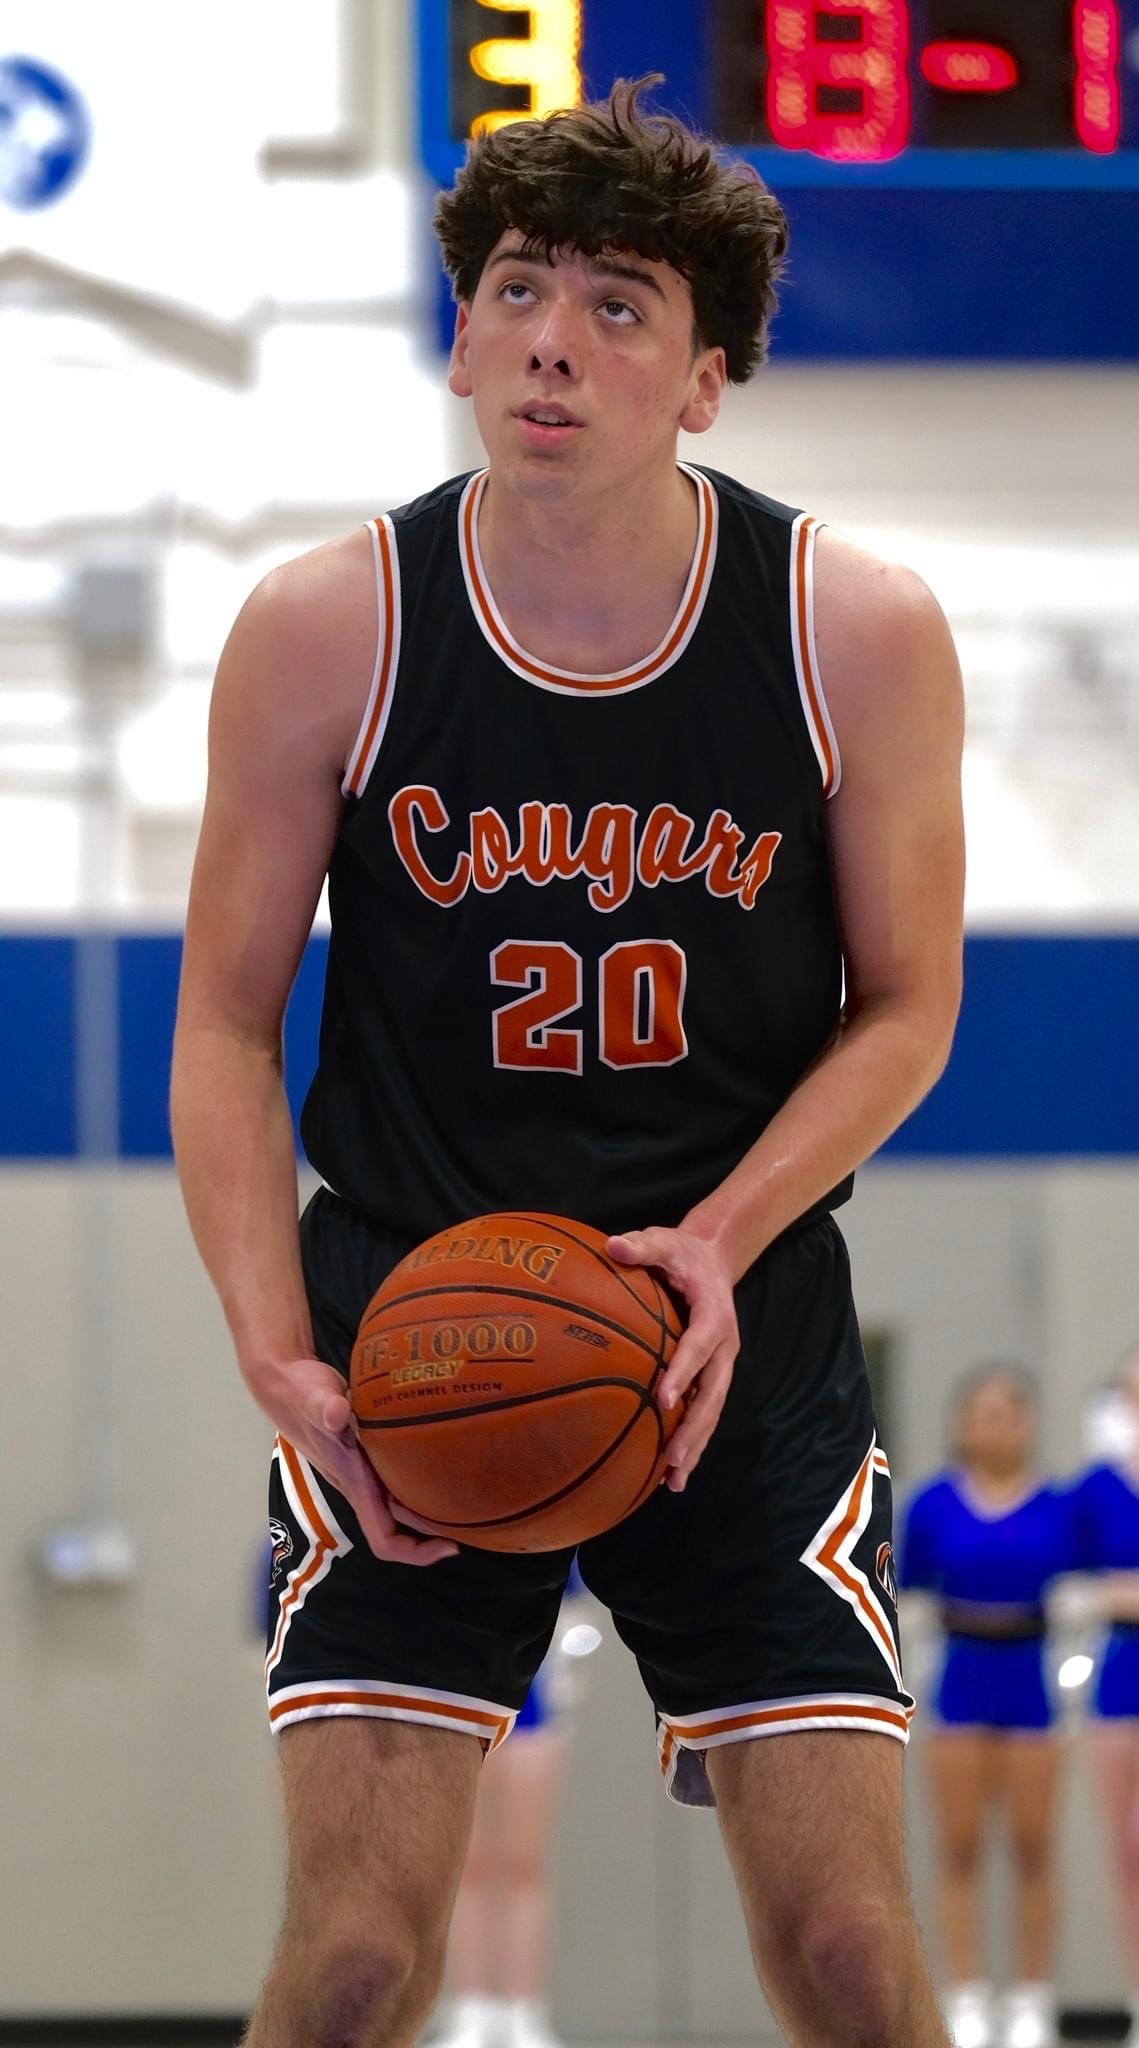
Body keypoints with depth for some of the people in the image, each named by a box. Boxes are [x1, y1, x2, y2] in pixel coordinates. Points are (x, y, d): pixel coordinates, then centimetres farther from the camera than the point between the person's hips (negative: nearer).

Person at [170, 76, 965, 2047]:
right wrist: (279, 1355, -12)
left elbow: (906, 1007, 3)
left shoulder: (858, 633, -8)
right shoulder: (324, 630, -8)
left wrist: (724, 1241, -13)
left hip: (742, 1328, 1)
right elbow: (227, 1025, 0)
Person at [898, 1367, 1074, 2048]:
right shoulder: (934, 1506, 0)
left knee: (1033, 1850, 3)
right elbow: (907, 1599, 4)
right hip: (960, 1688, 1)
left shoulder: (1059, 1506, -2)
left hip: (1032, 1685, -1)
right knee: (960, 1848, 2)